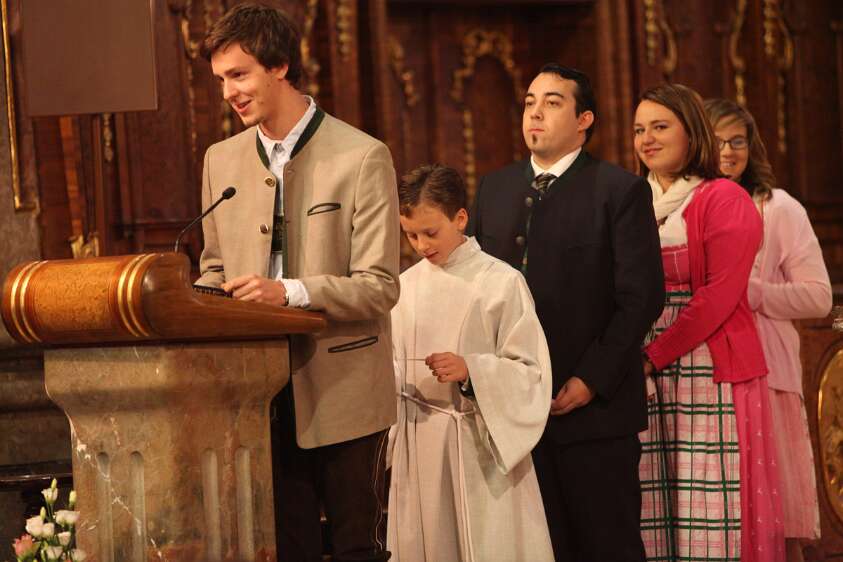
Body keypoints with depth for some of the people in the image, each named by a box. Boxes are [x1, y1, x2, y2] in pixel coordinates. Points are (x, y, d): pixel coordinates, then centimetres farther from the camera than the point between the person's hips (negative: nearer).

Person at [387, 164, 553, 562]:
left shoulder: (501, 282, -6)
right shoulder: (405, 287, 7)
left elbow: (530, 370, -7)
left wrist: (470, 369, -20)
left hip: (483, 442, -4)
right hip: (418, 444, 4)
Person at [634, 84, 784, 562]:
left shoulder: (724, 199, -2)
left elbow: (719, 295, -12)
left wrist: (654, 355, -15)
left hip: (711, 373, -5)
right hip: (645, 378, 5)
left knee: (709, 514, -6)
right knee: (653, 513, 2)